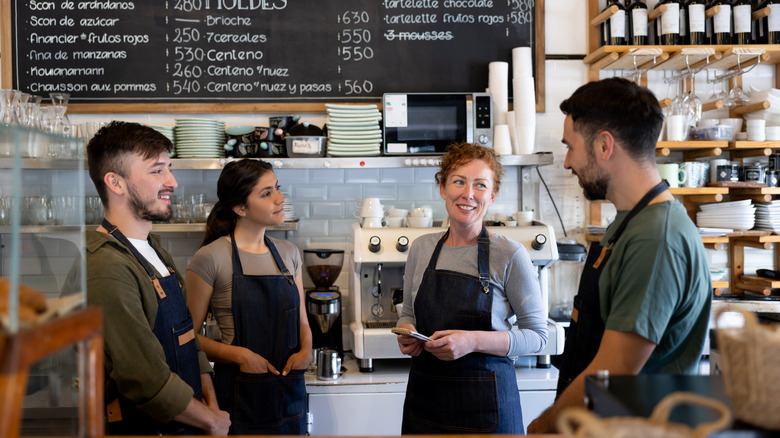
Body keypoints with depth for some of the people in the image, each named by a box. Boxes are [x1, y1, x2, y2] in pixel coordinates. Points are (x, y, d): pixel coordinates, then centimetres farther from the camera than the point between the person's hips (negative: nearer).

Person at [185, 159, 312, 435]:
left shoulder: (288, 254, 8)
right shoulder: (211, 259, -10)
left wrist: (305, 351, -5)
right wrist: (239, 355, -19)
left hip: (290, 389, 5)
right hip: (239, 393, -5)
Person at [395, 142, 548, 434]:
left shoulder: (509, 255, -10)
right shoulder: (421, 248, 4)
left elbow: (537, 335, -8)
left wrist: (473, 341, -20)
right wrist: (407, 333, -7)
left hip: (484, 399, -4)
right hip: (424, 393, 4)